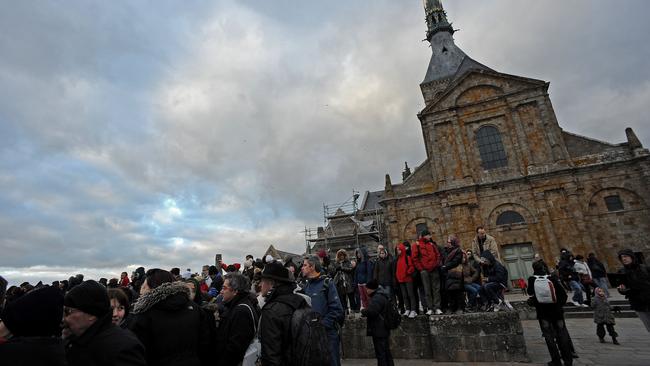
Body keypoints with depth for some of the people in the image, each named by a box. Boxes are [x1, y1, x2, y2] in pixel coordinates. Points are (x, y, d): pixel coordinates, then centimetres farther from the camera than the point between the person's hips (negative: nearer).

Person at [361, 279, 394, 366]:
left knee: (380, 353, -2)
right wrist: (366, 312, 10)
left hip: (378, 331, -10)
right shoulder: (383, 295, 12)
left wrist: (363, 311, -12)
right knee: (386, 352, 20)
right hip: (384, 330, 10)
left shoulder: (377, 297, -21)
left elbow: (371, 311, -31)